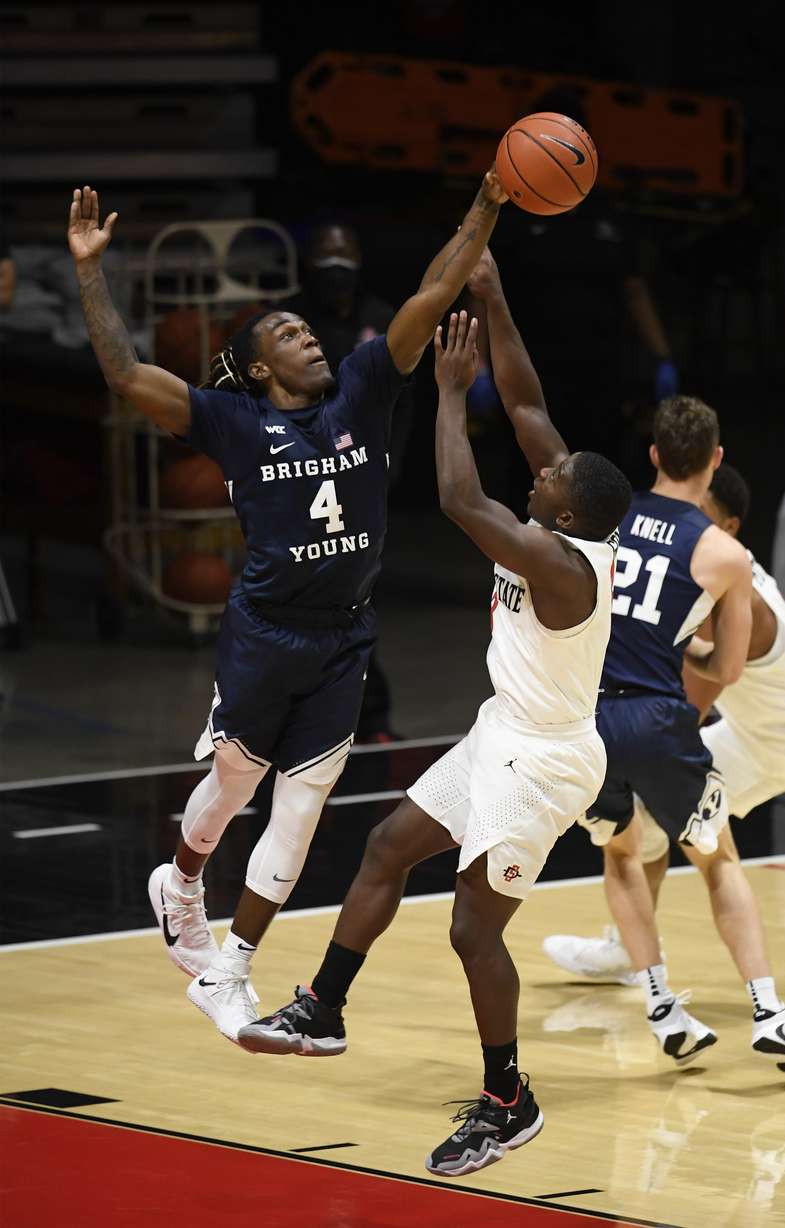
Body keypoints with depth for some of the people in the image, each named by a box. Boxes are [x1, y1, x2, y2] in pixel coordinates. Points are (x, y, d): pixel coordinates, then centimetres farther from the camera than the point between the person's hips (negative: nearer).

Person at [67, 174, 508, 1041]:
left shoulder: (360, 393, 3)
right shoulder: (234, 421, -5)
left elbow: (430, 297, -2)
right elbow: (125, 375, -13)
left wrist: (486, 211, -9)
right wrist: (89, 270, -15)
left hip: (342, 643, 3)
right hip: (263, 635, -3)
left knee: (299, 809, 4)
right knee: (234, 779, 11)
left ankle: (224, 976, 14)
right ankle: (180, 888, 44)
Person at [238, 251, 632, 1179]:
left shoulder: (563, 564, -29)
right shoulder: (562, 532, -4)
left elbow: (461, 501, -37)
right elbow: (526, 404, 0)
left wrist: (452, 388, -27)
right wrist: (491, 301, -4)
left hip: (542, 761, -10)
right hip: (504, 737, 10)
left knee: (473, 928, -3)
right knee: (388, 848, 14)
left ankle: (506, 1105, 10)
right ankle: (322, 1012, 24)